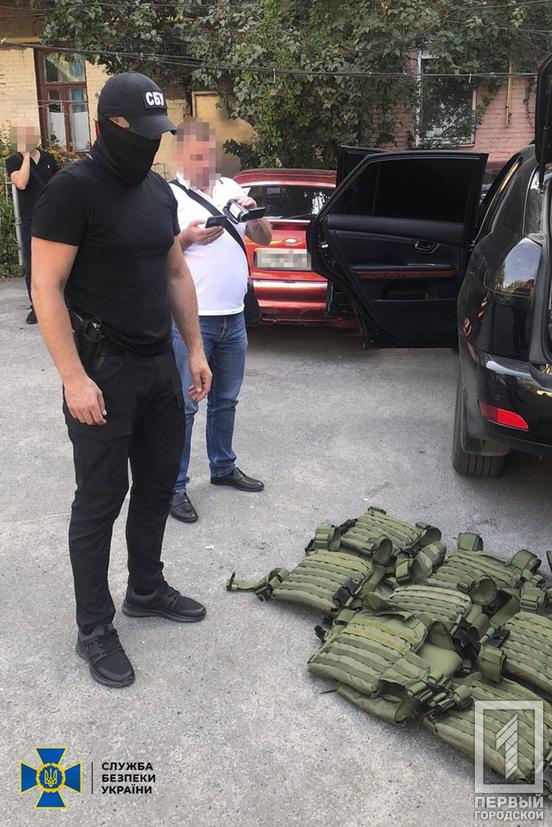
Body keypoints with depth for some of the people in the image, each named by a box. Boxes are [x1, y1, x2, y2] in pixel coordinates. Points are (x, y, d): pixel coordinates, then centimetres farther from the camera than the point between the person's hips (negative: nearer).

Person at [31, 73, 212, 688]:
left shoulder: (158, 190, 11)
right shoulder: (73, 189, -12)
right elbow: (46, 289, -16)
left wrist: (194, 349, 12)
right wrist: (74, 378, -21)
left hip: (159, 365, 8)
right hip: (103, 368, -7)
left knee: (158, 485, 15)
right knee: (100, 500, 1)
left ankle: (146, 589, 35)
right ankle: (94, 630, 16)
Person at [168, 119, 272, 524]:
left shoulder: (231, 189, 12)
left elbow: (264, 238, 12)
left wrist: (254, 213, -8)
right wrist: (187, 239, -23)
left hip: (233, 317, 6)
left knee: (225, 400, 17)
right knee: (184, 406, -2)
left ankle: (223, 467, 33)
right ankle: (175, 486, 7)